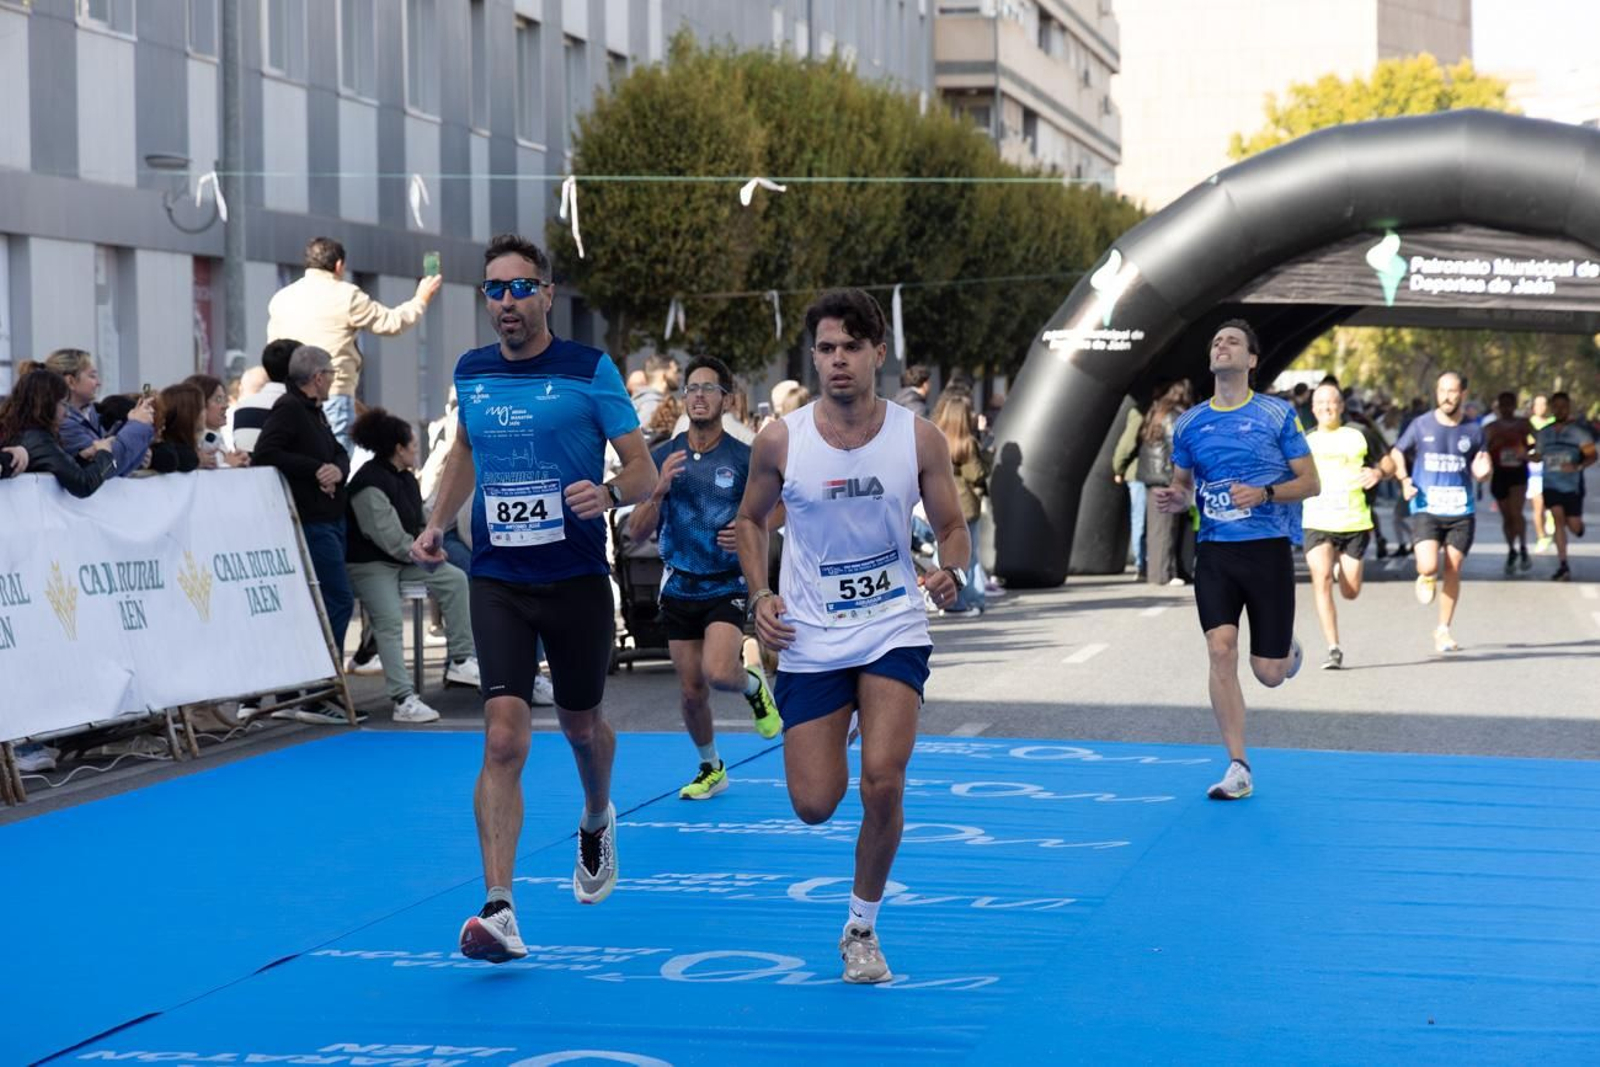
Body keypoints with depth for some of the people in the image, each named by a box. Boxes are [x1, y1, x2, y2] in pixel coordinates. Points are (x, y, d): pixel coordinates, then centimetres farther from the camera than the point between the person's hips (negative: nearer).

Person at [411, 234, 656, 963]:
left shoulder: (590, 370, -7)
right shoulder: (470, 373, 5)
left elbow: (644, 472, -7)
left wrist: (609, 493, -29)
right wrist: (436, 521, 10)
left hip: (576, 577, -1)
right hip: (498, 579, 1)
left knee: (581, 723, 17)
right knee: (504, 738, -13)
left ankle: (596, 824, 51)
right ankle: (498, 910, -19)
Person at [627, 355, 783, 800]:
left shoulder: (745, 458, -6)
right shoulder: (662, 458, 0)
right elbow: (636, 534, -1)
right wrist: (659, 491, -18)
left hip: (728, 586, -3)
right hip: (679, 588, 3)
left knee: (718, 673, -24)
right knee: (692, 691, 6)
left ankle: (754, 685, 12)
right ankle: (711, 768, 29)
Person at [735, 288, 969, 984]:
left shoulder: (919, 438, -7)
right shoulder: (779, 442, -7)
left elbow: (952, 528, 3)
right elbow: (750, 520, 9)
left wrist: (952, 573, -18)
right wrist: (759, 596, -5)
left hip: (894, 632, -1)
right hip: (809, 640, 1)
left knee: (882, 782, -17)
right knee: (814, 805, -2)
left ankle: (862, 927, 7)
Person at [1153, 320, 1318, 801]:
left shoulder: (1278, 415, -2)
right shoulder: (1190, 423, 8)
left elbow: (1310, 483, -1)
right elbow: (1183, 483, 20)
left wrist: (1264, 494, -18)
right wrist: (1175, 499, -4)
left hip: (1268, 550, -2)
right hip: (1215, 551, 2)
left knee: (1268, 673, 0)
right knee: (1220, 649, -15)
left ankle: (1289, 650, 40)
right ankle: (1238, 769, -8)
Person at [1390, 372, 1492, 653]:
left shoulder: (1473, 430, 6)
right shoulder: (1421, 425, 0)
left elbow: (1480, 471, 16)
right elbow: (1397, 454, 12)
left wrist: (1483, 471, -9)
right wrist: (1404, 479, -5)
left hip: (1461, 513, 2)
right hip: (1426, 509, -2)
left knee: (1452, 570, 0)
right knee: (1428, 566, -18)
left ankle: (1443, 630, 14)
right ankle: (1426, 579, 20)